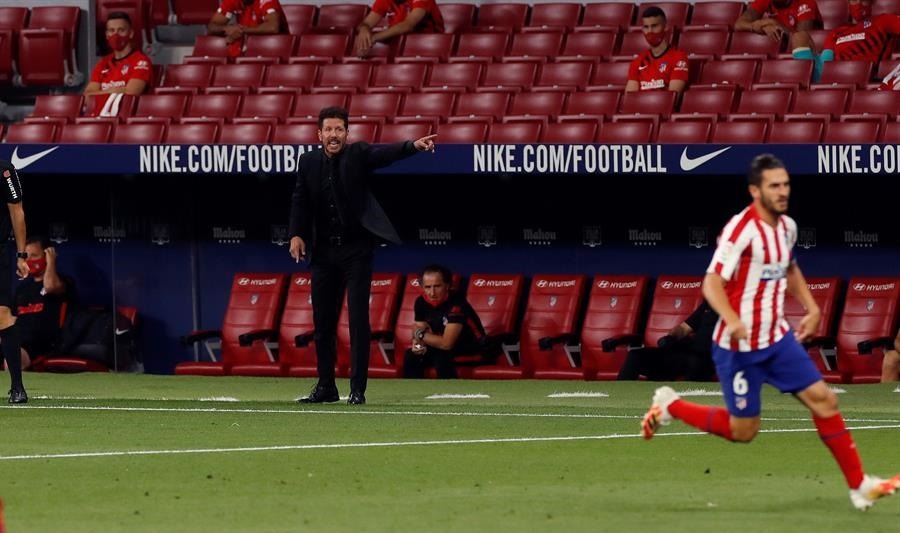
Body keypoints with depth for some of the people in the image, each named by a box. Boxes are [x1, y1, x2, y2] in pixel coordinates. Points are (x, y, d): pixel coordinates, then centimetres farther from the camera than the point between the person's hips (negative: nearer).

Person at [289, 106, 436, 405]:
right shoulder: (308, 162, 6)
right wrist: (296, 234, -8)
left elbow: (386, 154, -21)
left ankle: (358, 389, -4)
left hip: (356, 249, -4)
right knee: (323, 321, 8)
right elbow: (300, 201, 7)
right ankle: (326, 387, 17)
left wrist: (414, 146, -40)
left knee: (358, 319, -6)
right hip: (323, 251, 4)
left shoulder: (358, 155, -4)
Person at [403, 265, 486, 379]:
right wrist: (418, 344, -25)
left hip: (470, 348, -7)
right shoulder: (421, 302, -9)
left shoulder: (456, 303, -31)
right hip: (442, 346, 7)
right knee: (411, 356, -12)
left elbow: (446, 343, -35)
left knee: (441, 357, -32)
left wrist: (421, 335, -21)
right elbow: (418, 331, -1)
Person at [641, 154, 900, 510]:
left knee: (823, 400, -2)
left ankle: (859, 486, 4)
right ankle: (669, 405, 23)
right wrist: (732, 320, -43)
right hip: (739, 345, -7)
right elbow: (712, 283, -26)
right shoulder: (742, 229, -20)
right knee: (742, 431, 2)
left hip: (778, 338, 7)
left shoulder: (787, 226, 5)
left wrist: (811, 308, 14)